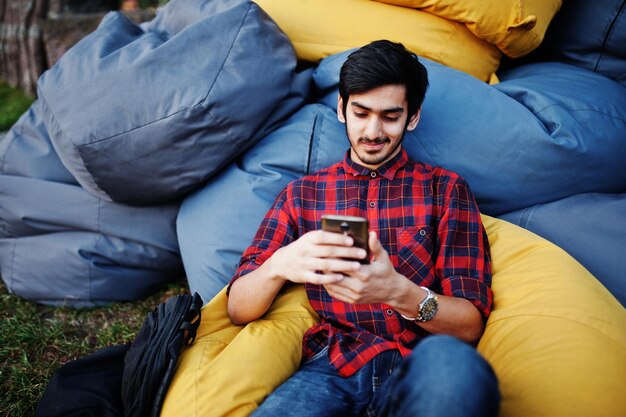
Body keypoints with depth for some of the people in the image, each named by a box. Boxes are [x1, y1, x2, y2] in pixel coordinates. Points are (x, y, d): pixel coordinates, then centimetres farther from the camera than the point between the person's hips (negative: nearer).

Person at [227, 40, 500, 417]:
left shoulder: (446, 189, 10)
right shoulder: (301, 194, 15)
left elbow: (471, 324, 3)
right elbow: (238, 309, 8)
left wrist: (398, 292, -19)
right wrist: (279, 265, -15)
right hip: (333, 368, 0)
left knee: (448, 360, -35)